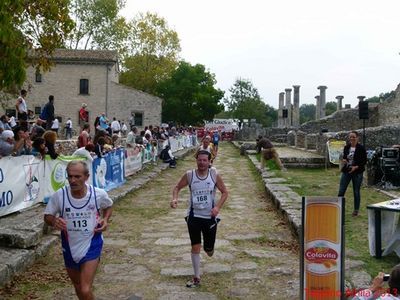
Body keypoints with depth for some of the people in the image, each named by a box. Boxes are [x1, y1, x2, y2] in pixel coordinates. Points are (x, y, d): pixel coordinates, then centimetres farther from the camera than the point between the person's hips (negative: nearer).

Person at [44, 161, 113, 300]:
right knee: (78, 288, 22)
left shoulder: (99, 194, -15)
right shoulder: (59, 195, -16)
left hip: (91, 246, -3)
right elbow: (47, 216, -2)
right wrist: (54, 221, -24)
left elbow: (108, 206, 7)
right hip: (70, 248, 3)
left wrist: (105, 219, -12)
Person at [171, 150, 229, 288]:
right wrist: (174, 198, -15)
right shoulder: (189, 175, -7)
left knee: (209, 250, 8)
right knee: (195, 248, 0)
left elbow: (225, 192, 0)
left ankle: (209, 248, 46)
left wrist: (218, 207, -16)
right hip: (194, 216, 0)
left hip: (210, 217, 0)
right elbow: (177, 187, 6)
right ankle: (196, 278, 14)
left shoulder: (214, 175, -8)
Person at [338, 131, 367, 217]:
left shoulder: (361, 148, -7)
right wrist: (344, 160, -5)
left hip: (357, 172, -4)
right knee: (341, 191, -1)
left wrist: (356, 167, -19)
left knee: (356, 192, 6)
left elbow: (364, 161, -6)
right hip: (346, 171, 4)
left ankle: (356, 210, 18)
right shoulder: (346, 147, 6)